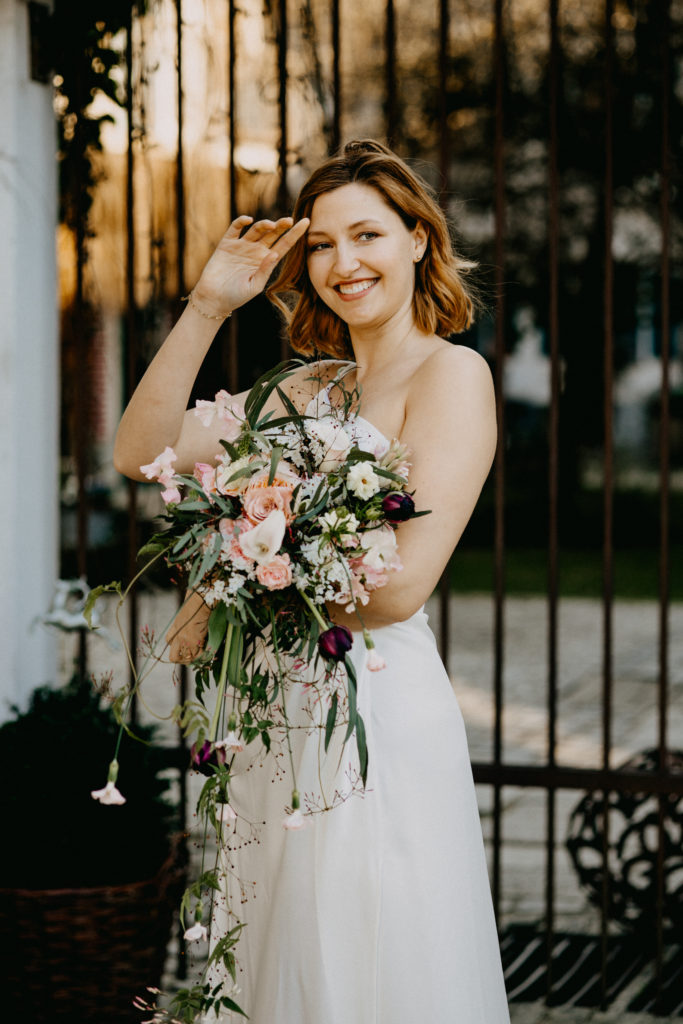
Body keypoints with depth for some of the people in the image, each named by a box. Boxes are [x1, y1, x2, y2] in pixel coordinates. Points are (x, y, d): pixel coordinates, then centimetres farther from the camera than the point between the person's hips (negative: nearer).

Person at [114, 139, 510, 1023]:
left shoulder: (451, 373, -8)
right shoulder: (309, 387, 13)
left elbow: (400, 585, -18)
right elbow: (140, 454, 6)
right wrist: (207, 308, -1)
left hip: (380, 711, -7)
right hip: (285, 718, 7)